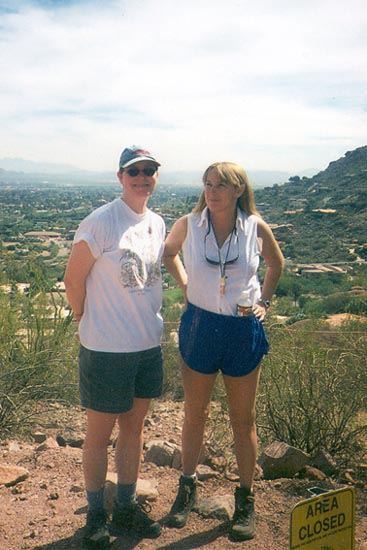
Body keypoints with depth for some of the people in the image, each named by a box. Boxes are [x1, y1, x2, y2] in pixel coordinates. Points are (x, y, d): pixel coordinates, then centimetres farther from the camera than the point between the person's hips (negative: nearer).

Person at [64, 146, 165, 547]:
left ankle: (126, 507, 35)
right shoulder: (100, 223, -16)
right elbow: (73, 279, -9)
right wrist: (87, 320, 2)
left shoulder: (157, 224, 6)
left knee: (134, 428, 18)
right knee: (99, 432, 10)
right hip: (106, 348, -6)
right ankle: (96, 513, 30)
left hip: (149, 344, 6)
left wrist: (148, 321, 14)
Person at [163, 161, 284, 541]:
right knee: (194, 414, 13)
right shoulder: (188, 225, -7)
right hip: (199, 327, 1)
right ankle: (187, 488, 34)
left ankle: (245, 499, 28)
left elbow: (276, 263, 13)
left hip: (243, 331, 0)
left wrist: (263, 300, 5)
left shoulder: (256, 228, -8)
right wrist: (185, 285, 5)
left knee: (243, 420, 10)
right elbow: (168, 253, 15)